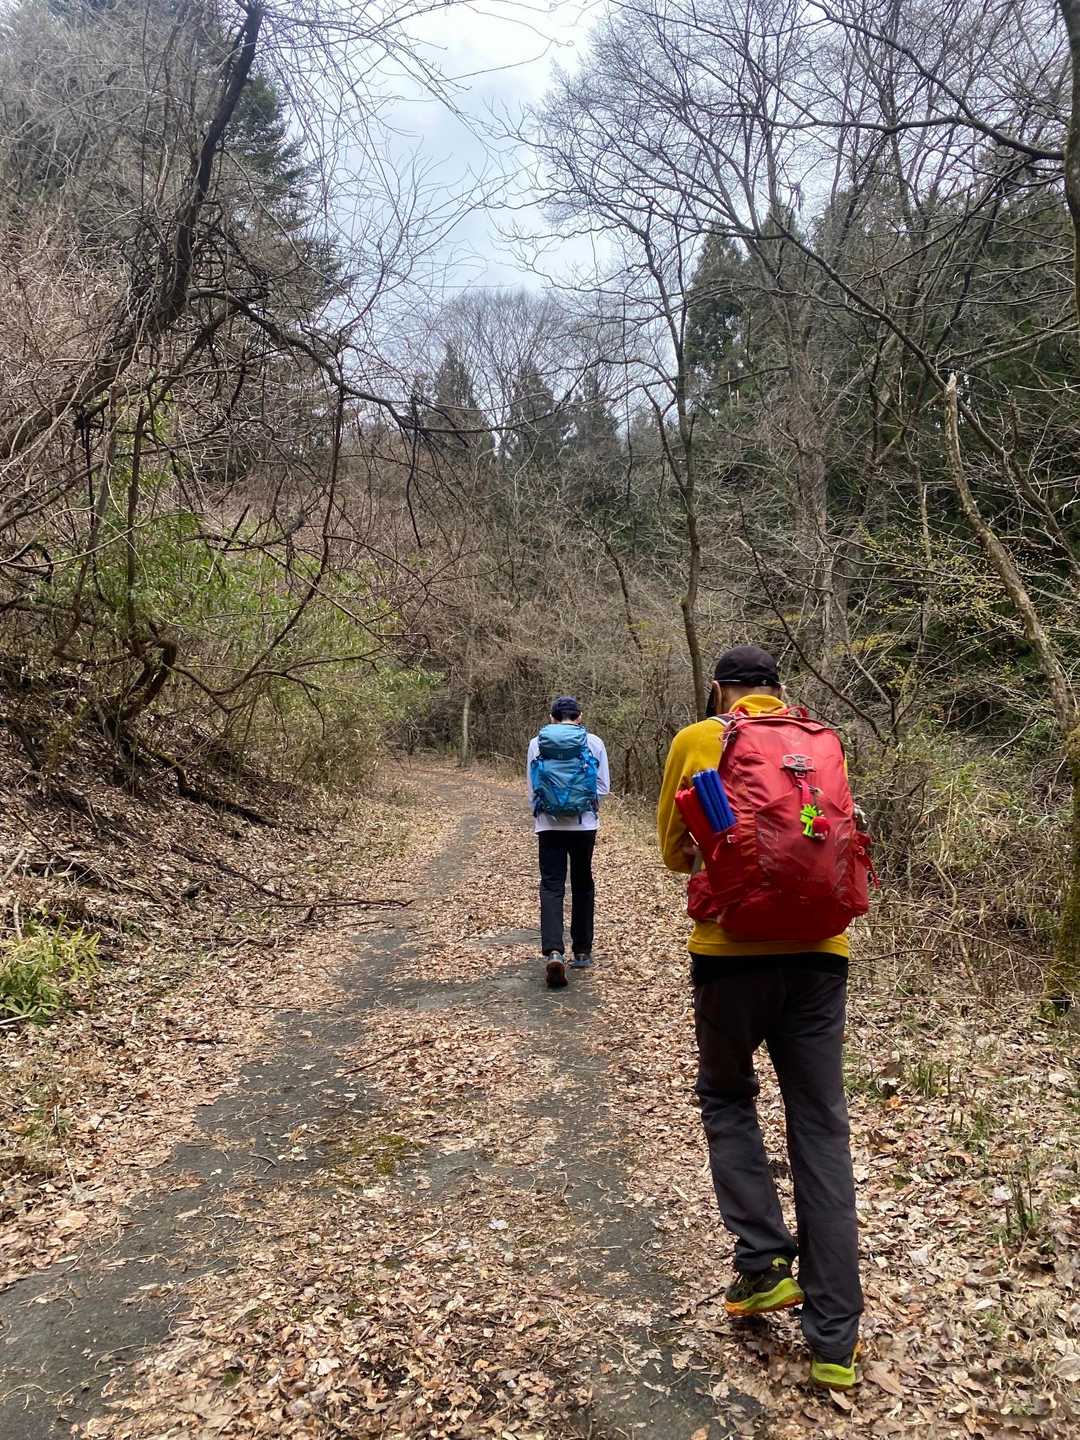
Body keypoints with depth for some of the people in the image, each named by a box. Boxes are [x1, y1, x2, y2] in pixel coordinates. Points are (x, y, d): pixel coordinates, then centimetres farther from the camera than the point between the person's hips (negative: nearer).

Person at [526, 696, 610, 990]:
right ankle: (582, 951, 23)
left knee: (551, 886, -1)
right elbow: (603, 787, 1)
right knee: (582, 885, 14)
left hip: (549, 825, 0)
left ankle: (553, 952, -19)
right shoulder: (593, 742, -2)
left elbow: (531, 789, 6)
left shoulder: (537, 743, 1)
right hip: (584, 825, 0)